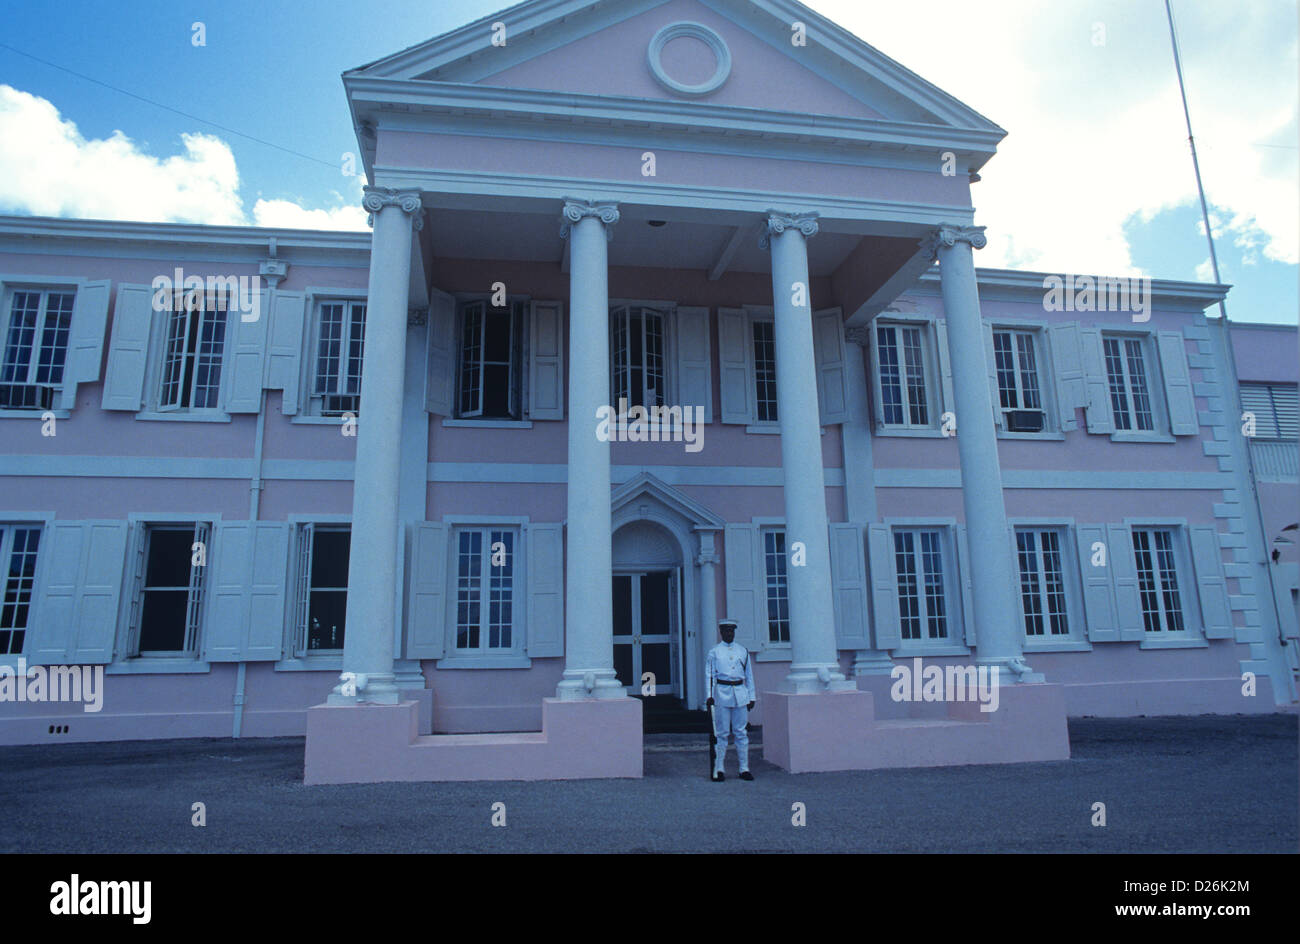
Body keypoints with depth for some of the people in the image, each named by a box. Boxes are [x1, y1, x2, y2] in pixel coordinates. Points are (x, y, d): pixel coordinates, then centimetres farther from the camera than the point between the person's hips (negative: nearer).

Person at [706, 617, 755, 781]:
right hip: (722, 693, -2)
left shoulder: (743, 651, 11)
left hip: (740, 694, 3)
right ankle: (718, 769, 7)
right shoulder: (714, 652, 3)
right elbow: (710, 675, 1)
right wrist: (710, 695, -9)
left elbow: (749, 675, 15)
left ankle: (744, 768, 11)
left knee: (741, 732, 4)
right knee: (721, 732, -1)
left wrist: (751, 697, 11)